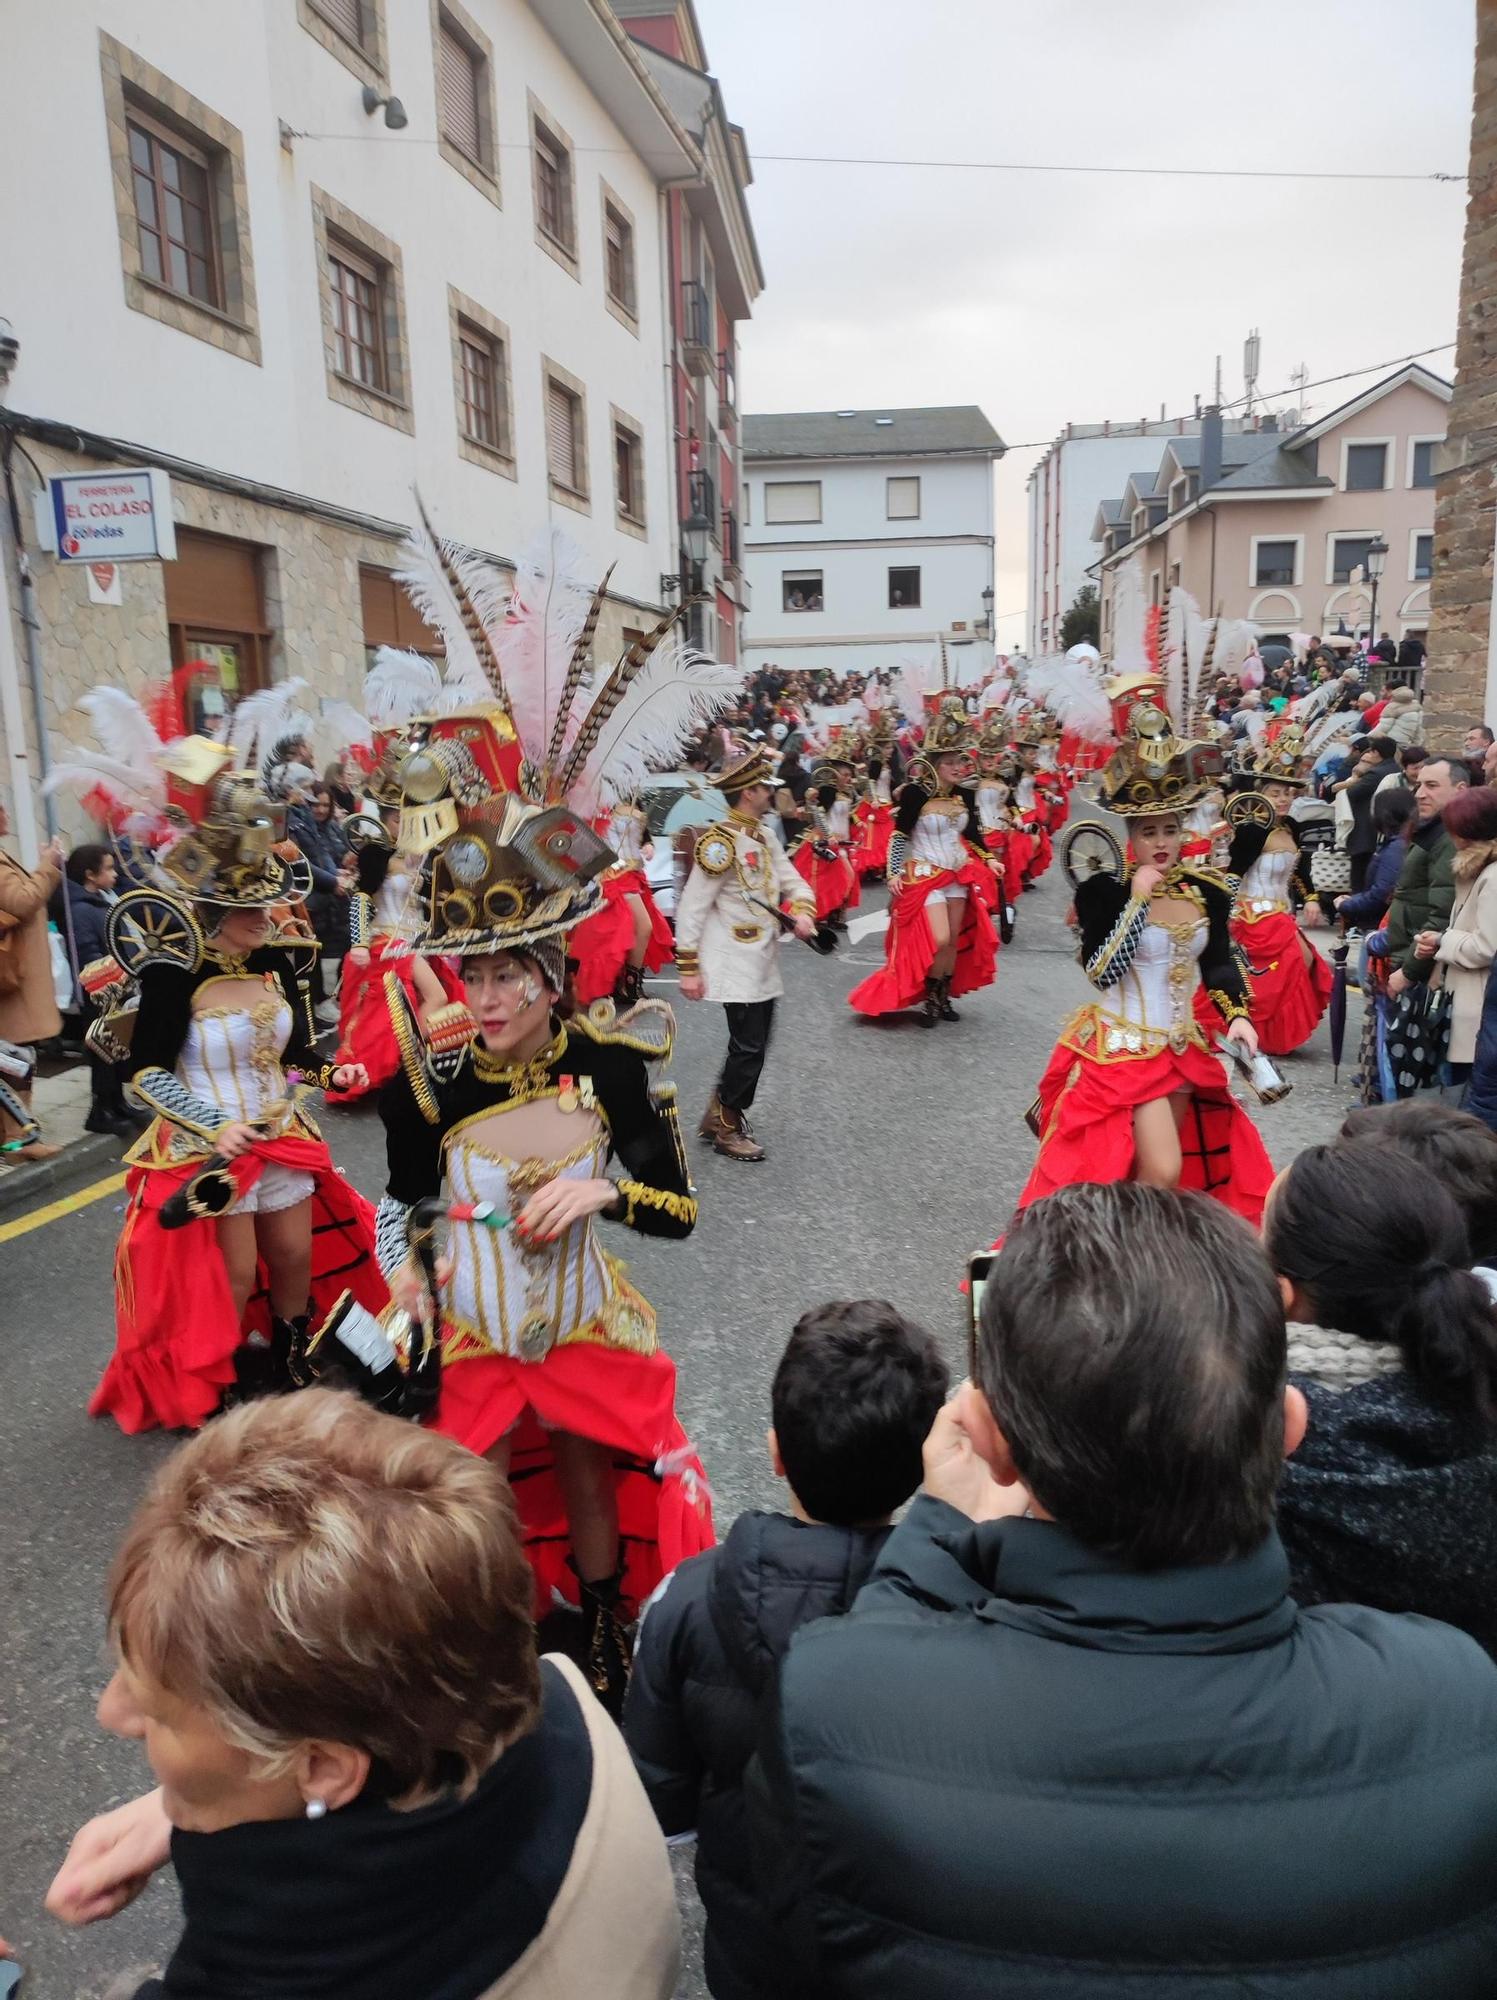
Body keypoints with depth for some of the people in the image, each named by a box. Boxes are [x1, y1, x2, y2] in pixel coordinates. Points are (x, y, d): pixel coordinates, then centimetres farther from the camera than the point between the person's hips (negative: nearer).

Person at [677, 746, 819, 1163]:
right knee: (748, 1048, -4)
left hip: (764, 963, 9)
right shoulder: (721, 841, -17)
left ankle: (722, 1113, 29)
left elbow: (792, 881, 15)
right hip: (735, 966, -9)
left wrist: (803, 911, -8)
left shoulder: (766, 837, 9)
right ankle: (725, 1127, 12)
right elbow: (691, 907, -16)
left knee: (754, 1045, 15)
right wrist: (689, 969, -16)